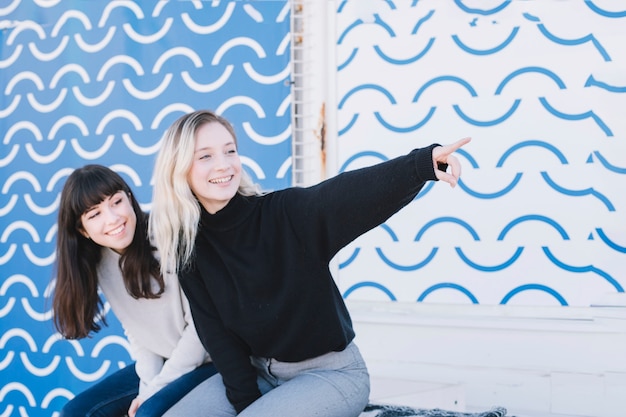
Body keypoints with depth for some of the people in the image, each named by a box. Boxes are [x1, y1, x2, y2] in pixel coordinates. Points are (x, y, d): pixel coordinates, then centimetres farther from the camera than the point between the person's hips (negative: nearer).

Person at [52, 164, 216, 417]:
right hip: (160, 365, 7)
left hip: (208, 361, -7)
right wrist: (148, 382, -7)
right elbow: (136, 331, 7)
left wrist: (156, 388, -13)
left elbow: (200, 326, -18)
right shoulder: (99, 264, 0)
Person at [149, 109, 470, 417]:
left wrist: (422, 164, -56)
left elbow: (348, 194, -38)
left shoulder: (285, 213, -19)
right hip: (257, 371, 5)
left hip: (331, 373, -5)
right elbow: (215, 331, -2)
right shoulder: (189, 246, -5)